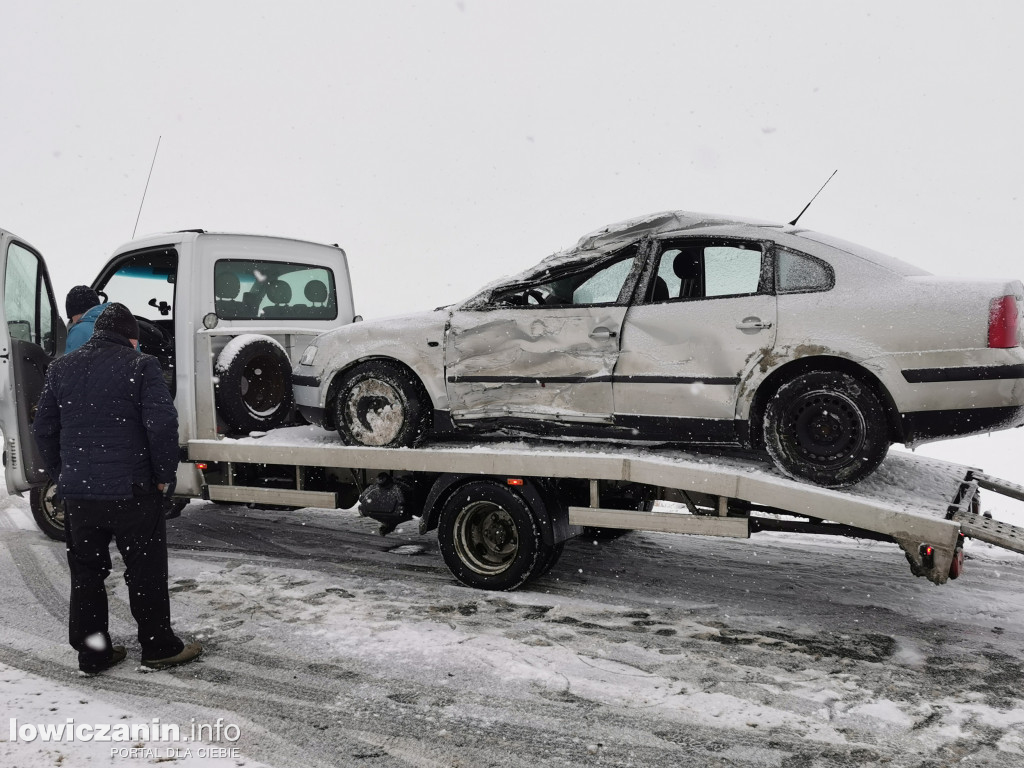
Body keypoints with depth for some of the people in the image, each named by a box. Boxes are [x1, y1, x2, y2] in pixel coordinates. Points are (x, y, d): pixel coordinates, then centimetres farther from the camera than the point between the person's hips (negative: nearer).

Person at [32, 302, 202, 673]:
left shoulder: (61, 368, 9)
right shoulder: (140, 366, -8)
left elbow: (43, 429, 13)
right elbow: (162, 423, -17)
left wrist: (62, 476, 20)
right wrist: (164, 475, -7)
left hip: (77, 492, 5)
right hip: (131, 490, -5)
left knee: (86, 573, 15)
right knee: (145, 571, 7)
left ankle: (91, 652, 23)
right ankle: (158, 647, 16)